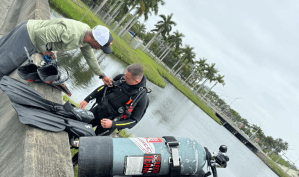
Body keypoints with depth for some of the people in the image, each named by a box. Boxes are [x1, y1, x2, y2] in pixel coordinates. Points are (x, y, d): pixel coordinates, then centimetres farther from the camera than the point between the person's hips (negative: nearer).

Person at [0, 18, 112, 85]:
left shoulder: (88, 34, -8)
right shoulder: (70, 34, -38)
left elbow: (90, 57, 11)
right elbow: (39, 34, -33)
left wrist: (102, 75, 17)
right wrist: (43, 51, -14)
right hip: (28, 36, -8)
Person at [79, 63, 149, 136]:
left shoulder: (142, 98, -25)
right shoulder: (121, 78, -10)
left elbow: (134, 120, -20)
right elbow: (105, 87, 6)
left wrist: (112, 124, -31)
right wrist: (87, 99, 3)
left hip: (112, 120, -5)